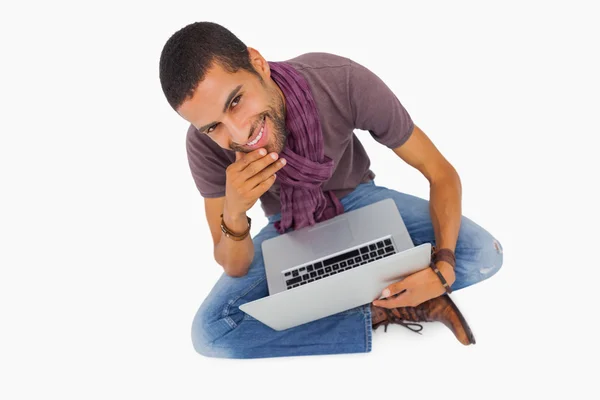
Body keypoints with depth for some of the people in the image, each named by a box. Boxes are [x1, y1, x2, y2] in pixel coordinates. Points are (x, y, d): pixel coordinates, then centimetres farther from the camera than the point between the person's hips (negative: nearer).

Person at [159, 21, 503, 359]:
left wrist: (444, 267, -34)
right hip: (289, 226, 2)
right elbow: (235, 268, -18)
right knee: (210, 333, -22)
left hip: (357, 198, -1)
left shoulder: (344, 82, -32)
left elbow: (442, 173, -20)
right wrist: (234, 215, -40)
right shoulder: (205, 145, -26)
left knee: (485, 254, -21)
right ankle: (380, 314, -15)